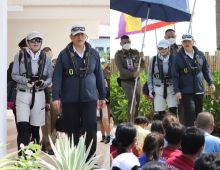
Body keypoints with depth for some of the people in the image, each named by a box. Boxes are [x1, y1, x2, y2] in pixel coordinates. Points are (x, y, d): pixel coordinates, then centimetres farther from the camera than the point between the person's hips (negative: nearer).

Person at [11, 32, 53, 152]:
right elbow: (14, 75, 0)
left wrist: (43, 83, -13)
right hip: (23, 94, -2)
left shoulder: (46, 58, 6)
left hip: (39, 95, 2)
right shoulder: (20, 56, 1)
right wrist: (26, 81, -17)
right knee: (23, 126, -14)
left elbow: (50, 77, 8)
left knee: (35, 127, 6)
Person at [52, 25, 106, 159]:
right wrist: (56, 97, -9)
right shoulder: (64, 54, 0)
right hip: (70, 99, 0)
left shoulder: (93, 54, 5)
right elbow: (57, 77, -2)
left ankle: (90, 159, 2)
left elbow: (99, 76, 11)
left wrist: (102, 96, 12)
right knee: (72, 130, 7)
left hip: (90, 98, 1)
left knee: (91, 129, -6)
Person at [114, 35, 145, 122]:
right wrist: (132, 74, -29)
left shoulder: (135, 52, 6)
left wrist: (141, 58, -16)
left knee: (137, 102, 11)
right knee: (132, 101, -17)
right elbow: (121, 69, -15)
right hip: (126, 82, -5)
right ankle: (130, 123, -13)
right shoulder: (118, 54, -5)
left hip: (137, 80, 5)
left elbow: (142, 66, 5)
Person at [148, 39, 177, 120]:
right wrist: (150, 89, 2)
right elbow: (150, 75, 9)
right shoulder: (154, 60, 4)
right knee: (160, 113, 2)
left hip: (171, 88, -1)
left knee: (173, 110, -12)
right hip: (158, 88, 1)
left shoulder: (173, 59, 1)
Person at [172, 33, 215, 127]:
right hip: (186, 92, -4)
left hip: (199, 90, 4)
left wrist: (211, 82, 1)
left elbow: (206, 70, 12)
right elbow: (175, 76, -5)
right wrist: (176, 90, -11)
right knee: (190, 113, -12)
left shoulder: (200, 55, 5)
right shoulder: (178, 57, -5)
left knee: (198, 113, 12)